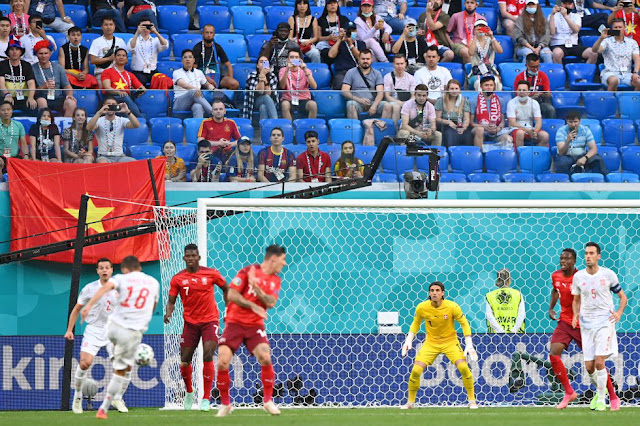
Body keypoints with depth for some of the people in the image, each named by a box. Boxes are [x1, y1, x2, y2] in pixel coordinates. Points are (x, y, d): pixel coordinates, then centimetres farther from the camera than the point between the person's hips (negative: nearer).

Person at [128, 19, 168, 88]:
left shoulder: (155, 40, 14)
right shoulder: (135, 40, 10)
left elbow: (165, 46, -6)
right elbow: (131, 48, -13)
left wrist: (156, 32, -17)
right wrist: (137, 33, -23)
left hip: (152, 72, 2)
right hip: (138, 72, -2)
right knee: (142, 81, -37)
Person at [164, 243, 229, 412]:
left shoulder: (211, 273, -3)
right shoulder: (178, 279, -2)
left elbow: (226, 289, 11)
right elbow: (171, 300, 1)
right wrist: (168, 314, -19)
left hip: (210, 320, -2)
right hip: (190, 322, 2)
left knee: (208, 355, -17)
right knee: (185, 361, 3)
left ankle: (206, 398, -12)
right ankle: (189, 392, 32)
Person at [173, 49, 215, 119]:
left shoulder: (199, 72, 22)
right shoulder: (177, 72, 7)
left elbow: (208, 85, 36)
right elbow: (182, 84, -15)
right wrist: (195, 89, -37)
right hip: (179, 104, -2)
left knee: (198, 107, -39)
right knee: (193, 92, -37)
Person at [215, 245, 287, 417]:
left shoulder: (276, 280, 8)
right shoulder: (247, 271, -7)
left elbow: (271, 302, -7)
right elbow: (231, 294, -12)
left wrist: (256, 288, -20)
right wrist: (253, 306, -17)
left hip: (255, 325, 3)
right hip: (234, 323, -3)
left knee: (265, 358, -19)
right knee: (222, 362, -14)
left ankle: (268, 401, -2)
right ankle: (225, 404, 3)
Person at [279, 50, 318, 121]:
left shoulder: (305, 71, 8)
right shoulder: (283, 70, 7)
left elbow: (314, 86, -9)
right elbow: (282, 86, -12)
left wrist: (305, 71, -18)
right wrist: (287, 70, -23)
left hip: (303, 100, 1)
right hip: (288, 100, -1)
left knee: (313, 104, -31)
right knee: (285, 104, -35)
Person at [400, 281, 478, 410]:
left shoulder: (452, 307, -17)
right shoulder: (422, 308, -12)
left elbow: (464, 323, -5)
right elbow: (416, 322, 9)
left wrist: (469, 345, -11)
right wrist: (409, 340, 0)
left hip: (450, 341, -1)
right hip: (430, 343, 1)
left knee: (463, 367, -20)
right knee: (416, 370, -13)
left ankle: (472, 400, -2)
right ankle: (410, 401, 8)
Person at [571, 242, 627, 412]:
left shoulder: (608, 274, -3)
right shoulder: (578, 276, 5)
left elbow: (622, 296, 8)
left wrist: (619, 313, -8)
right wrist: (576, 315, 1)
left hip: (605, 321, -3)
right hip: (586, 323, 3)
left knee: (599, 361, -17)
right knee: (589, 366, 2)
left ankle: (601, 399, -5)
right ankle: (600, 390, 31)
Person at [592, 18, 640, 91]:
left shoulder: (632, 42, 15)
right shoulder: (607, 41, 8)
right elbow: (595, 50, -9)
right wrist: (601, 38, -27)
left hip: (626, 74, 2)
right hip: (610, 73, -2)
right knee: (614, 80, -38)